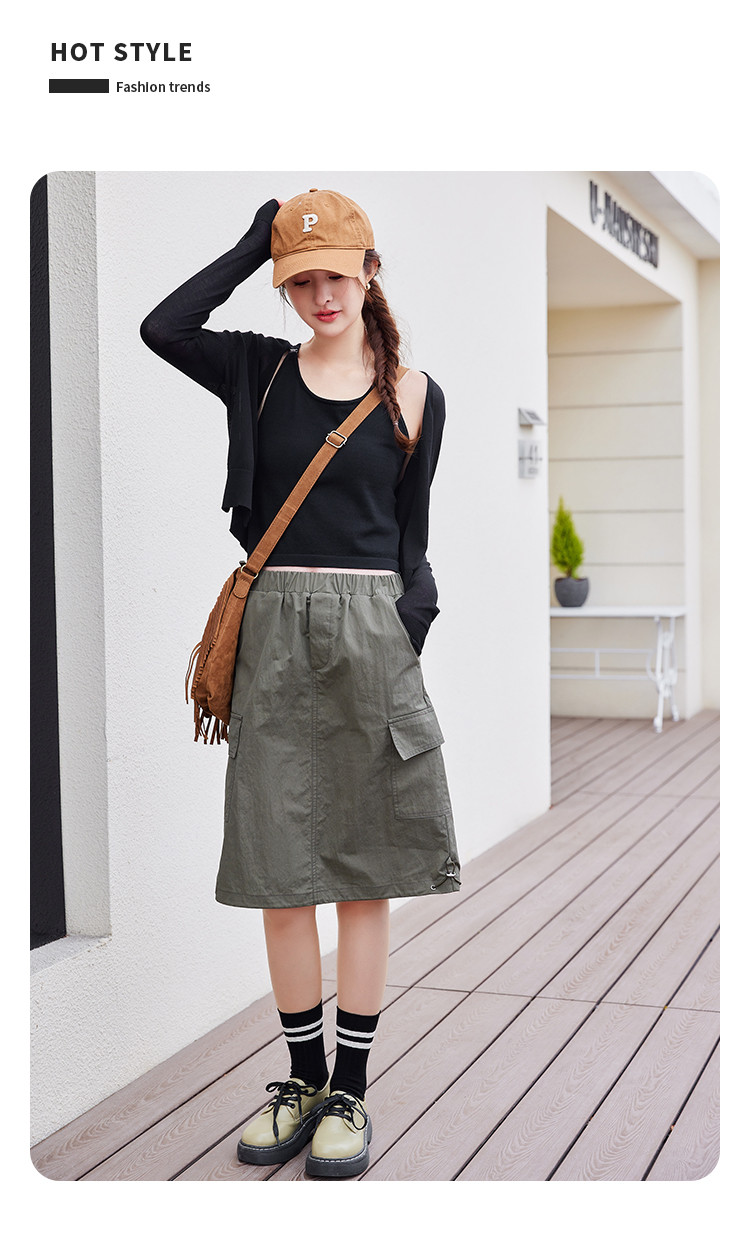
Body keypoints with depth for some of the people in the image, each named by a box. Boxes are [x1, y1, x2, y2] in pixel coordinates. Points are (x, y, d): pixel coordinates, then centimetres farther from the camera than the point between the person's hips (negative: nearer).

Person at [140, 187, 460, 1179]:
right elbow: (162, 327, -9)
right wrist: (255, 244, -1)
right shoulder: (260, 371, 8)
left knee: (362, 871, 4)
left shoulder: (412, 393, 5)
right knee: (277, 871, 7)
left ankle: (350, 1090, 17)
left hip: (370, 629, -1)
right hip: (276, 631, 2)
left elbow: (411, 533, 6)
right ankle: (303, 1078, 23)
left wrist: (408, 646, 0)